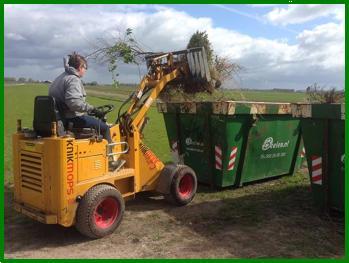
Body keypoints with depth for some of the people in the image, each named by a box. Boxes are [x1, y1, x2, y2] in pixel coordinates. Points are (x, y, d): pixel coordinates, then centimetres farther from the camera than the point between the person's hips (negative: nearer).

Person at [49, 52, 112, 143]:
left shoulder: (59, 78, 16)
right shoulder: (73, 79, -16)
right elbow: (74, 103, -32)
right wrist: (92, 109, -25)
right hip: (73, 118, -11)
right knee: (104, 128, -7)